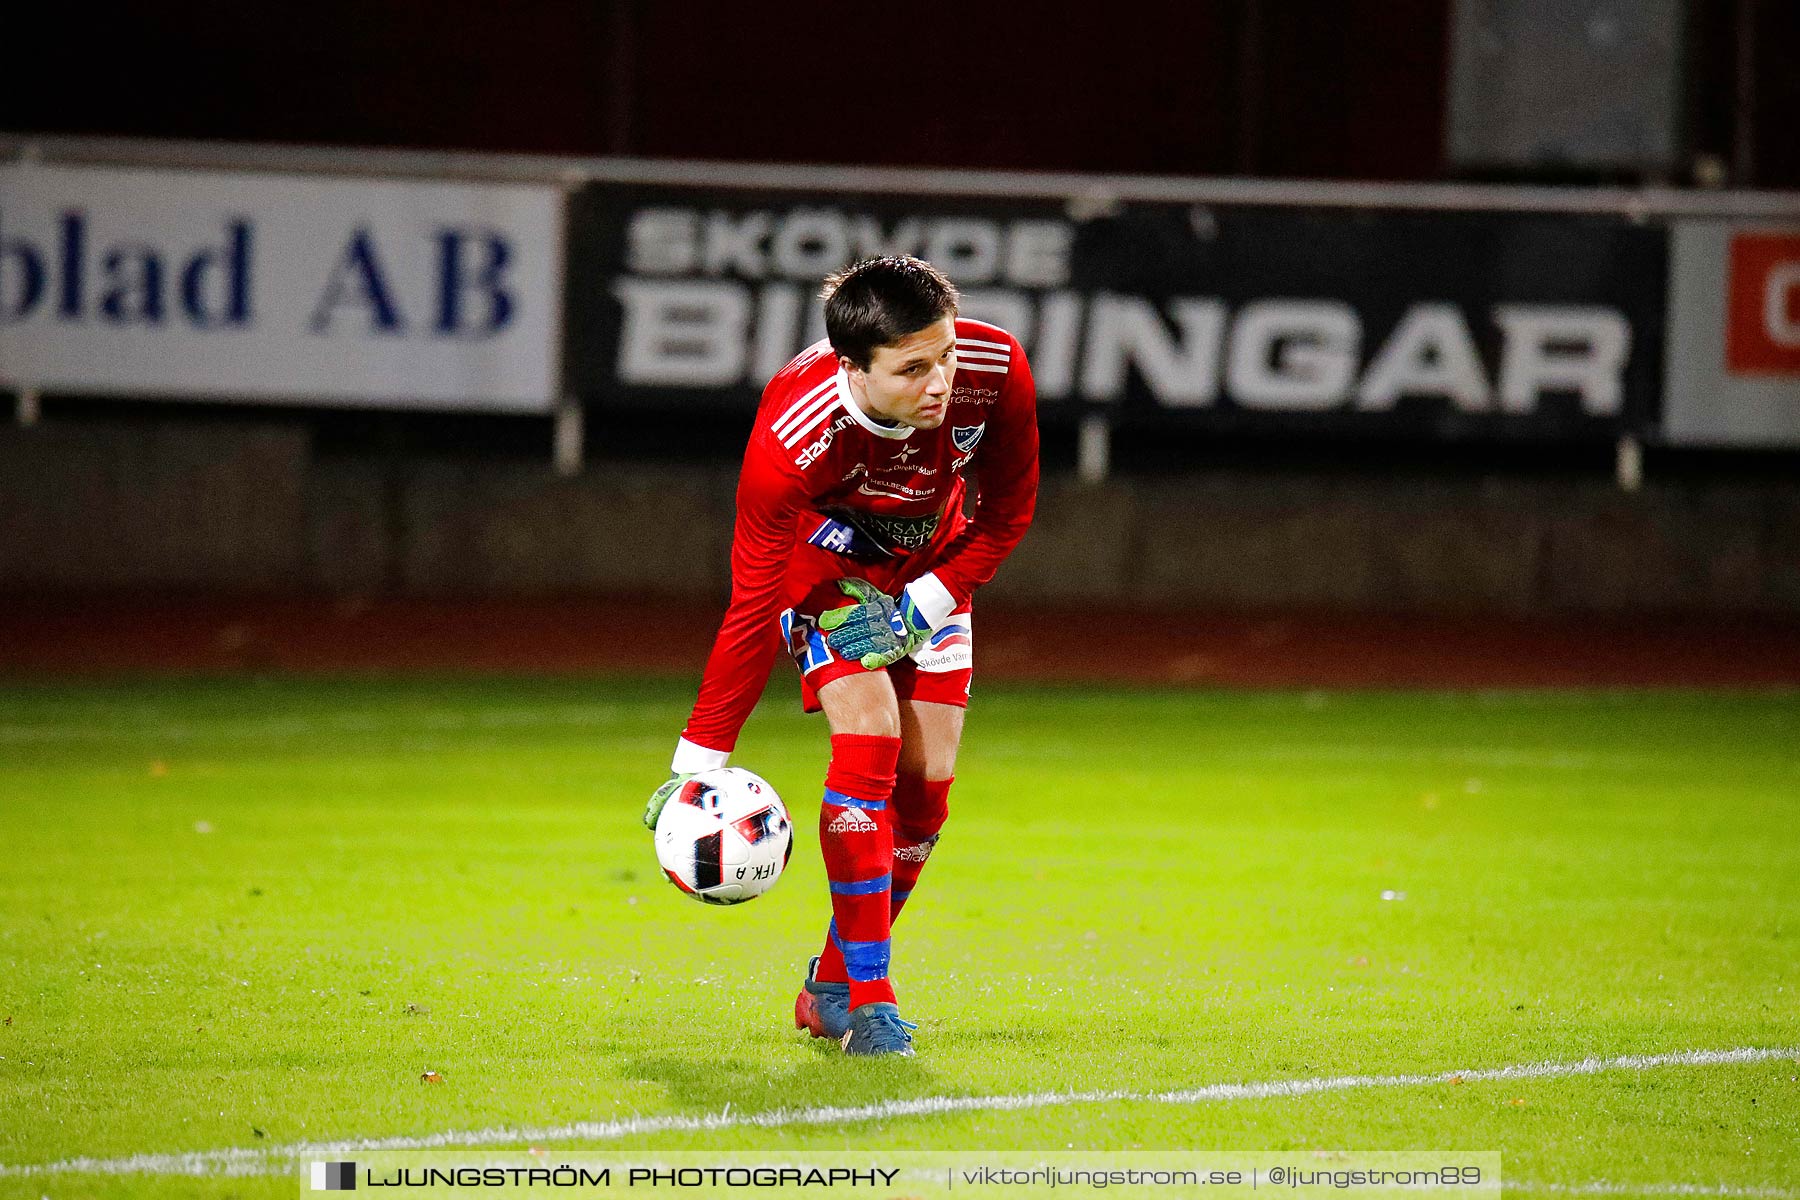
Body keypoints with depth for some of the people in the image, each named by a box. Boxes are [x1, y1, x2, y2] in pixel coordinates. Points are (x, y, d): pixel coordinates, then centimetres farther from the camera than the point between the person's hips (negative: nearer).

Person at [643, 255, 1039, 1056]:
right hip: (828, 560, -4)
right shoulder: (791, 439, -40)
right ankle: (867, 999, -15)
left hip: (934, 565, 4)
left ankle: (829, 988, 17)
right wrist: (698, 762, -29)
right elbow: (752, 606, -32)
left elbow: (1006, 514, -12)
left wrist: (925, 605, -22)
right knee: (869, 739, -23)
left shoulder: (994, 370, -32)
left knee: (927, 780, -1)